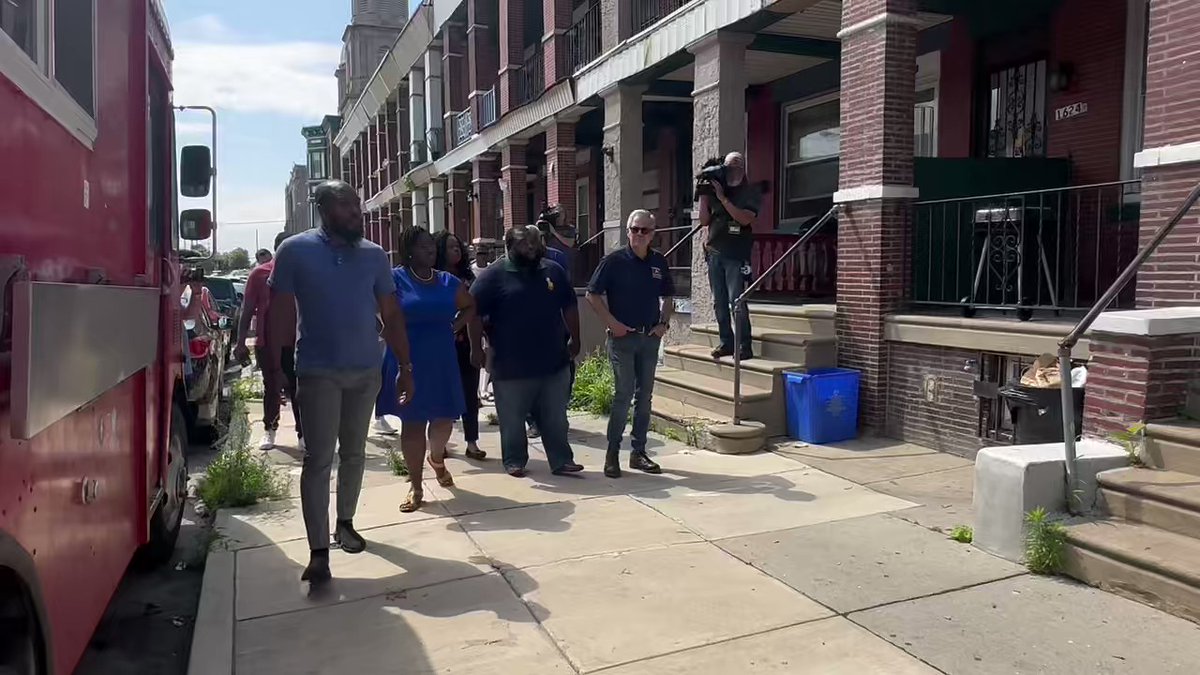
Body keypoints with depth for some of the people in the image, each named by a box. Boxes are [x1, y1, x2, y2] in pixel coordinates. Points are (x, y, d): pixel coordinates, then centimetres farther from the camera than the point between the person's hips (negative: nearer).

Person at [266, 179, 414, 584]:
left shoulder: (374, 256, 6)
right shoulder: (295, 251, -3)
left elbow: (391, 314, 8)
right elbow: (278, 312, -2)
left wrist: (405, 366, 6)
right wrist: (275, 368, -6)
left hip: (366, 372, 4)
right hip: (318, 372, -4)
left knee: (354, 454, 15)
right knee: (318, 459, -4)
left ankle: (345, 523, 33)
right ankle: (318, 551, -1)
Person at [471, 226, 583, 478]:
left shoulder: (553, 271, 7)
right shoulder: (493, 275, -6)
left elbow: (569, 308, 13)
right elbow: (473, 313, -7)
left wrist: (574, 340, 9)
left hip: (554, 361, 3)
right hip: (511, 364, -3)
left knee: (556, 418, 10)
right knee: (512, 419, 8)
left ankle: (561, 461, 20)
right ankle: (514, 461, 23)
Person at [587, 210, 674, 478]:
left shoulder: (660, 262, 7)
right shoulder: (614, 261, -6)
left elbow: (668, 296, 19)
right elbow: (593, 294, -4)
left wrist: (664, 323, 5)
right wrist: (612, 323, -10)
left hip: (650, 337, 5)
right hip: (622, 336, -5)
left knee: (645, 396, 9)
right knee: (624, 394, -8)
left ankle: (639, 452, 18)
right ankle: (612, 454, 3)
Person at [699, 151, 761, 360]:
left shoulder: (750, 192, 2)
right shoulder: (715, 188, 13)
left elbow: (745, 218, -13)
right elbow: (704, 221, 13)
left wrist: (722, 198, -15)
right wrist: (703, 196, 1)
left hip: (736, 255, -5)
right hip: (715, 252, 5)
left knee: (736, 301, -10)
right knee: (719, 302, 6)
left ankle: (744, 346, -6)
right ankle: (726, 342, 14)